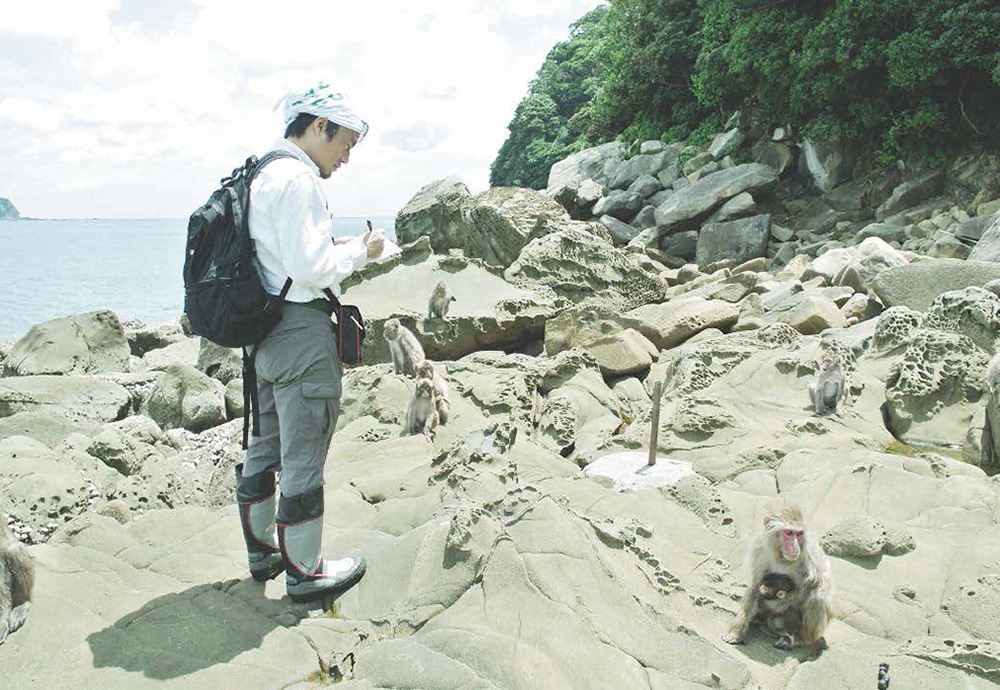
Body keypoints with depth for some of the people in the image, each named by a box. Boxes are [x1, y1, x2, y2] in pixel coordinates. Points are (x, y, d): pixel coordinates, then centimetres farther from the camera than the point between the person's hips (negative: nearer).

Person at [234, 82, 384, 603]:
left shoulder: (262, 175, 16)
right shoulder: (296, 180, -16)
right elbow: (310, 268, -22)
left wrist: (336, 247, 14)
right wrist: (359, 251, -7)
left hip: (263, 332, 10)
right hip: (302, 331, -10)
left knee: (266, 446, 19)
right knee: (303, 459, 1)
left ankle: (263, 550, 35)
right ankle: (305, 572, 14)